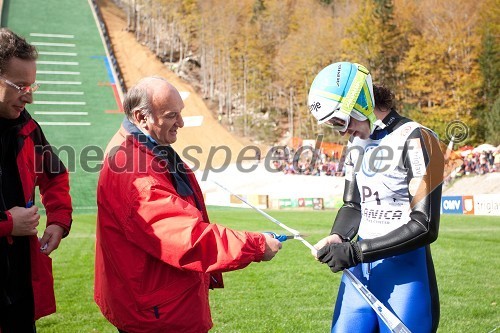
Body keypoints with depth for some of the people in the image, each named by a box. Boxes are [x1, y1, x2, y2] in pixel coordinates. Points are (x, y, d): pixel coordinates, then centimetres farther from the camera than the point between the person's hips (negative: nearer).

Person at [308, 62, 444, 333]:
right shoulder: (357, 143, 9)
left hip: (404, 273, -7)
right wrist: (337, 237, -6)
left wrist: (355, 252, -18)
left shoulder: (415, 141, -15)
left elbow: (424, 226, -19)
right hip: (361, 269, 7)